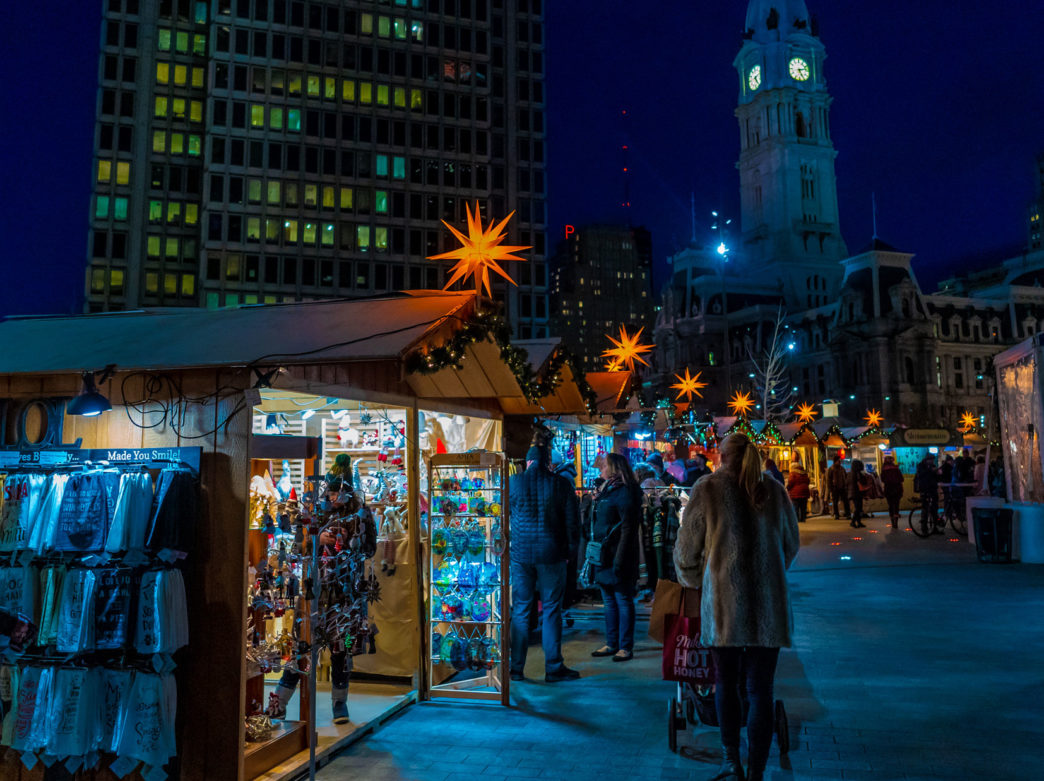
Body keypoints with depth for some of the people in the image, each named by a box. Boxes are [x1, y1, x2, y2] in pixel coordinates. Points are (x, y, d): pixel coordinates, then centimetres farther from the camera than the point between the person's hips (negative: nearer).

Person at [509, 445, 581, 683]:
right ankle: (553, 668, 11)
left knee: (520, 611, 8)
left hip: (520, 555, 1)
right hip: (552, 555, -1)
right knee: (552, 611, 7)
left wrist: (507, 546, 18)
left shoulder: (513, 482, -1)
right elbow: (572, 521, -1)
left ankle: (516, 667, 12)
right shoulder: (562, 484, -3)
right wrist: (569, 550, 11)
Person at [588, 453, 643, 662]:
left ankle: (626, 647, 6)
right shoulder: (605, 490, 15)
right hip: (603, 555, 9)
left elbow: (628, 529, -18)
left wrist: (620, 559, -21)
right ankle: (612, 644, 22)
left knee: (623, 602, -1)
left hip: (618, 555, -9)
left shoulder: (625, 492, -13)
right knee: (609, 602, 14)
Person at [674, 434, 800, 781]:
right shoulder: (775, 491, 4)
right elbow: (791, 546, 16)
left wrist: (694, 580, 21)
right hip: (768, 604, 2)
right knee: (760, 688, 8)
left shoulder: (707, 490, -5)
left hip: (723, 602, -2)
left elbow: (686, 550, 1)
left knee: (725, 682, 15)